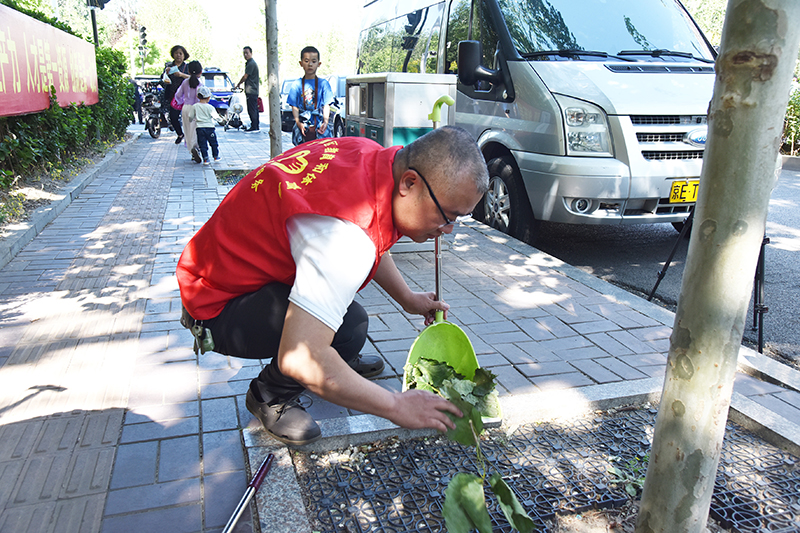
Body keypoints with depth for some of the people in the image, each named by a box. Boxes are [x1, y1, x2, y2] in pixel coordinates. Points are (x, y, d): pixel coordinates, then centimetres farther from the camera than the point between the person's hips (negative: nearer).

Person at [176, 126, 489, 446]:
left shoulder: (372, 156, -7)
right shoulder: (346, 236, -36)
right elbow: (298, 360, -39)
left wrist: (407, 298, 13)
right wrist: (396, 406, -28)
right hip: (217, 305, -9)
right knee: (349, 327, -29)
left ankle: (340, 359, 28)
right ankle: (270, 396, 0)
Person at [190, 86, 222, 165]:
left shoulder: (195, 106, 2)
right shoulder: (210, 107, -6)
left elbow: (190, 117, 9)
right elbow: (215, 116, -2)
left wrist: (194, 119, 30)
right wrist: (219, 120, 19)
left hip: (199, 128, 2)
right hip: (209, 127, -2)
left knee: (202, 144, 4)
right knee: (214, 143, 15)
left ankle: (205, 159, -2)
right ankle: (216, 156, 24)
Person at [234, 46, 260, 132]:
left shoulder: (251, 64, -13)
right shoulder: (249, 63, 20)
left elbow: (245, 77, -14)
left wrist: (238, 85, -2)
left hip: (251, 91, -10)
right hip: (254, 91, 10)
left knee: (252, 109, -9)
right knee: (254, 109, 11)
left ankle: (254, 127, -7)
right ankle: (256, 127, 15)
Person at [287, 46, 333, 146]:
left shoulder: (323, 84, 7)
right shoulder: (297, 85, 9)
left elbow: (327, 105, 2)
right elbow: (294, 106, 5)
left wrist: (325, 121, -13)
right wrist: (298, 122, -10)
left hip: (320, 127, -1)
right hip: (303, 126, 1)